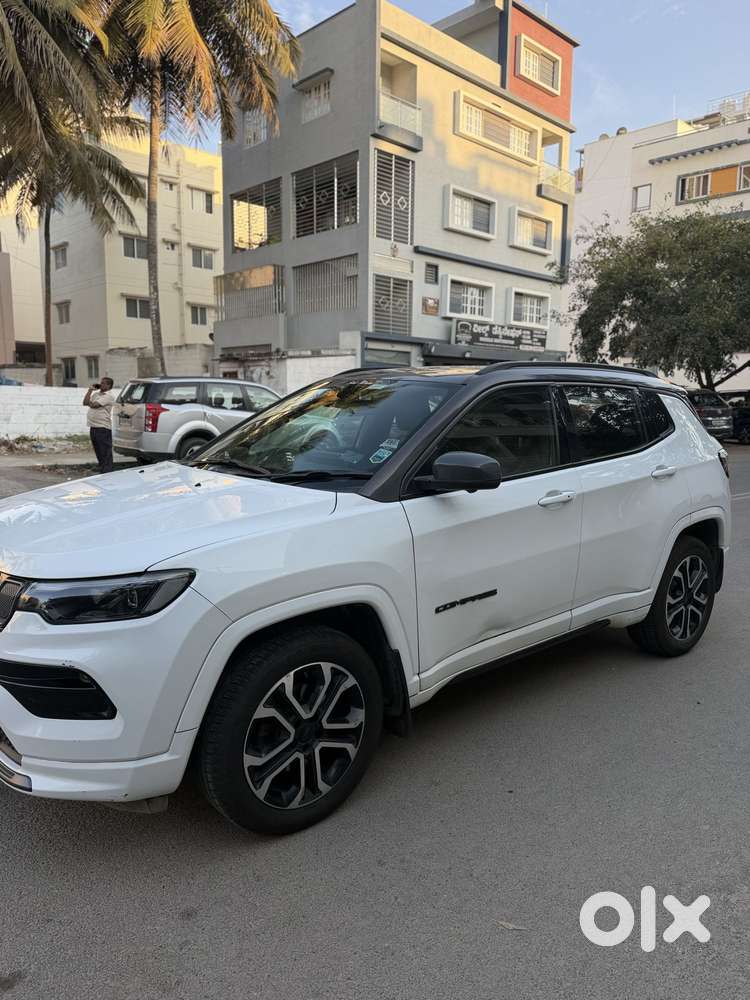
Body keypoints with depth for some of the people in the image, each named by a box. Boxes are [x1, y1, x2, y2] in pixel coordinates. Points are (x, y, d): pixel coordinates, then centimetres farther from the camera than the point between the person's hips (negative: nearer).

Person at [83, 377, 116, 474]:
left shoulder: (109, 395, -9)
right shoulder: (96, 394, 19)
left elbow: (94, 405, -16)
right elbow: (85, 402, 11)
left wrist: (89, 402, 6)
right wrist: (91, 390, 9)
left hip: (103, 428, -9)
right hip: (93, 427, 9)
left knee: (105, 454, -7)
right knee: (99, 453, 14)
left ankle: (107, 472, -5)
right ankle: (102, 471, 22)